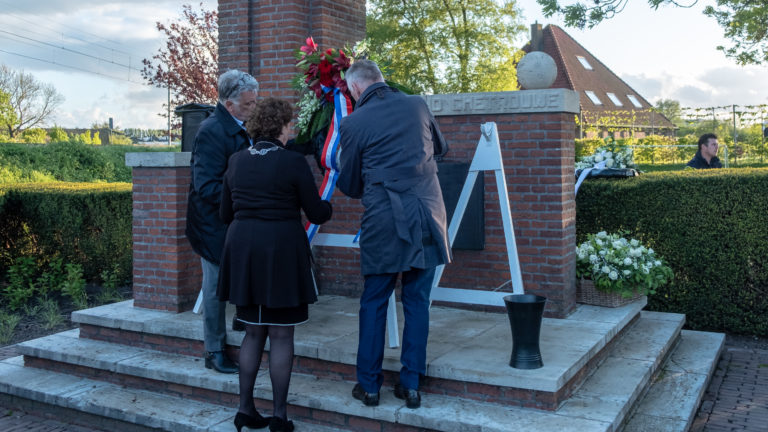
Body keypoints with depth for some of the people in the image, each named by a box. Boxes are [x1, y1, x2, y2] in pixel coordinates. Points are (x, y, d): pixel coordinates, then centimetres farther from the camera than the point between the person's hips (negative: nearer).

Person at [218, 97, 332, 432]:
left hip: (243, 252, 5)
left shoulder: (236, 160, 6)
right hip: (281, 252, -5)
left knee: (253, 332, 16)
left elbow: (225, 214, 12)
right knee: (281, 336, 5)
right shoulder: (293, 162, -10)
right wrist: (328, 208, 18)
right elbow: (317, 214, -5)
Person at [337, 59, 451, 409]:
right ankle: (411, 385, 17)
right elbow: (440, 147, 23)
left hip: (383, 222, -3)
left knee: (373, 303, 11)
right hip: (427, 215, 3)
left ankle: (369, 385, 18)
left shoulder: (353, 123, -5)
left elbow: (350, 186, 4)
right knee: (417, 302, 11)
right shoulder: (418, 105, 5)